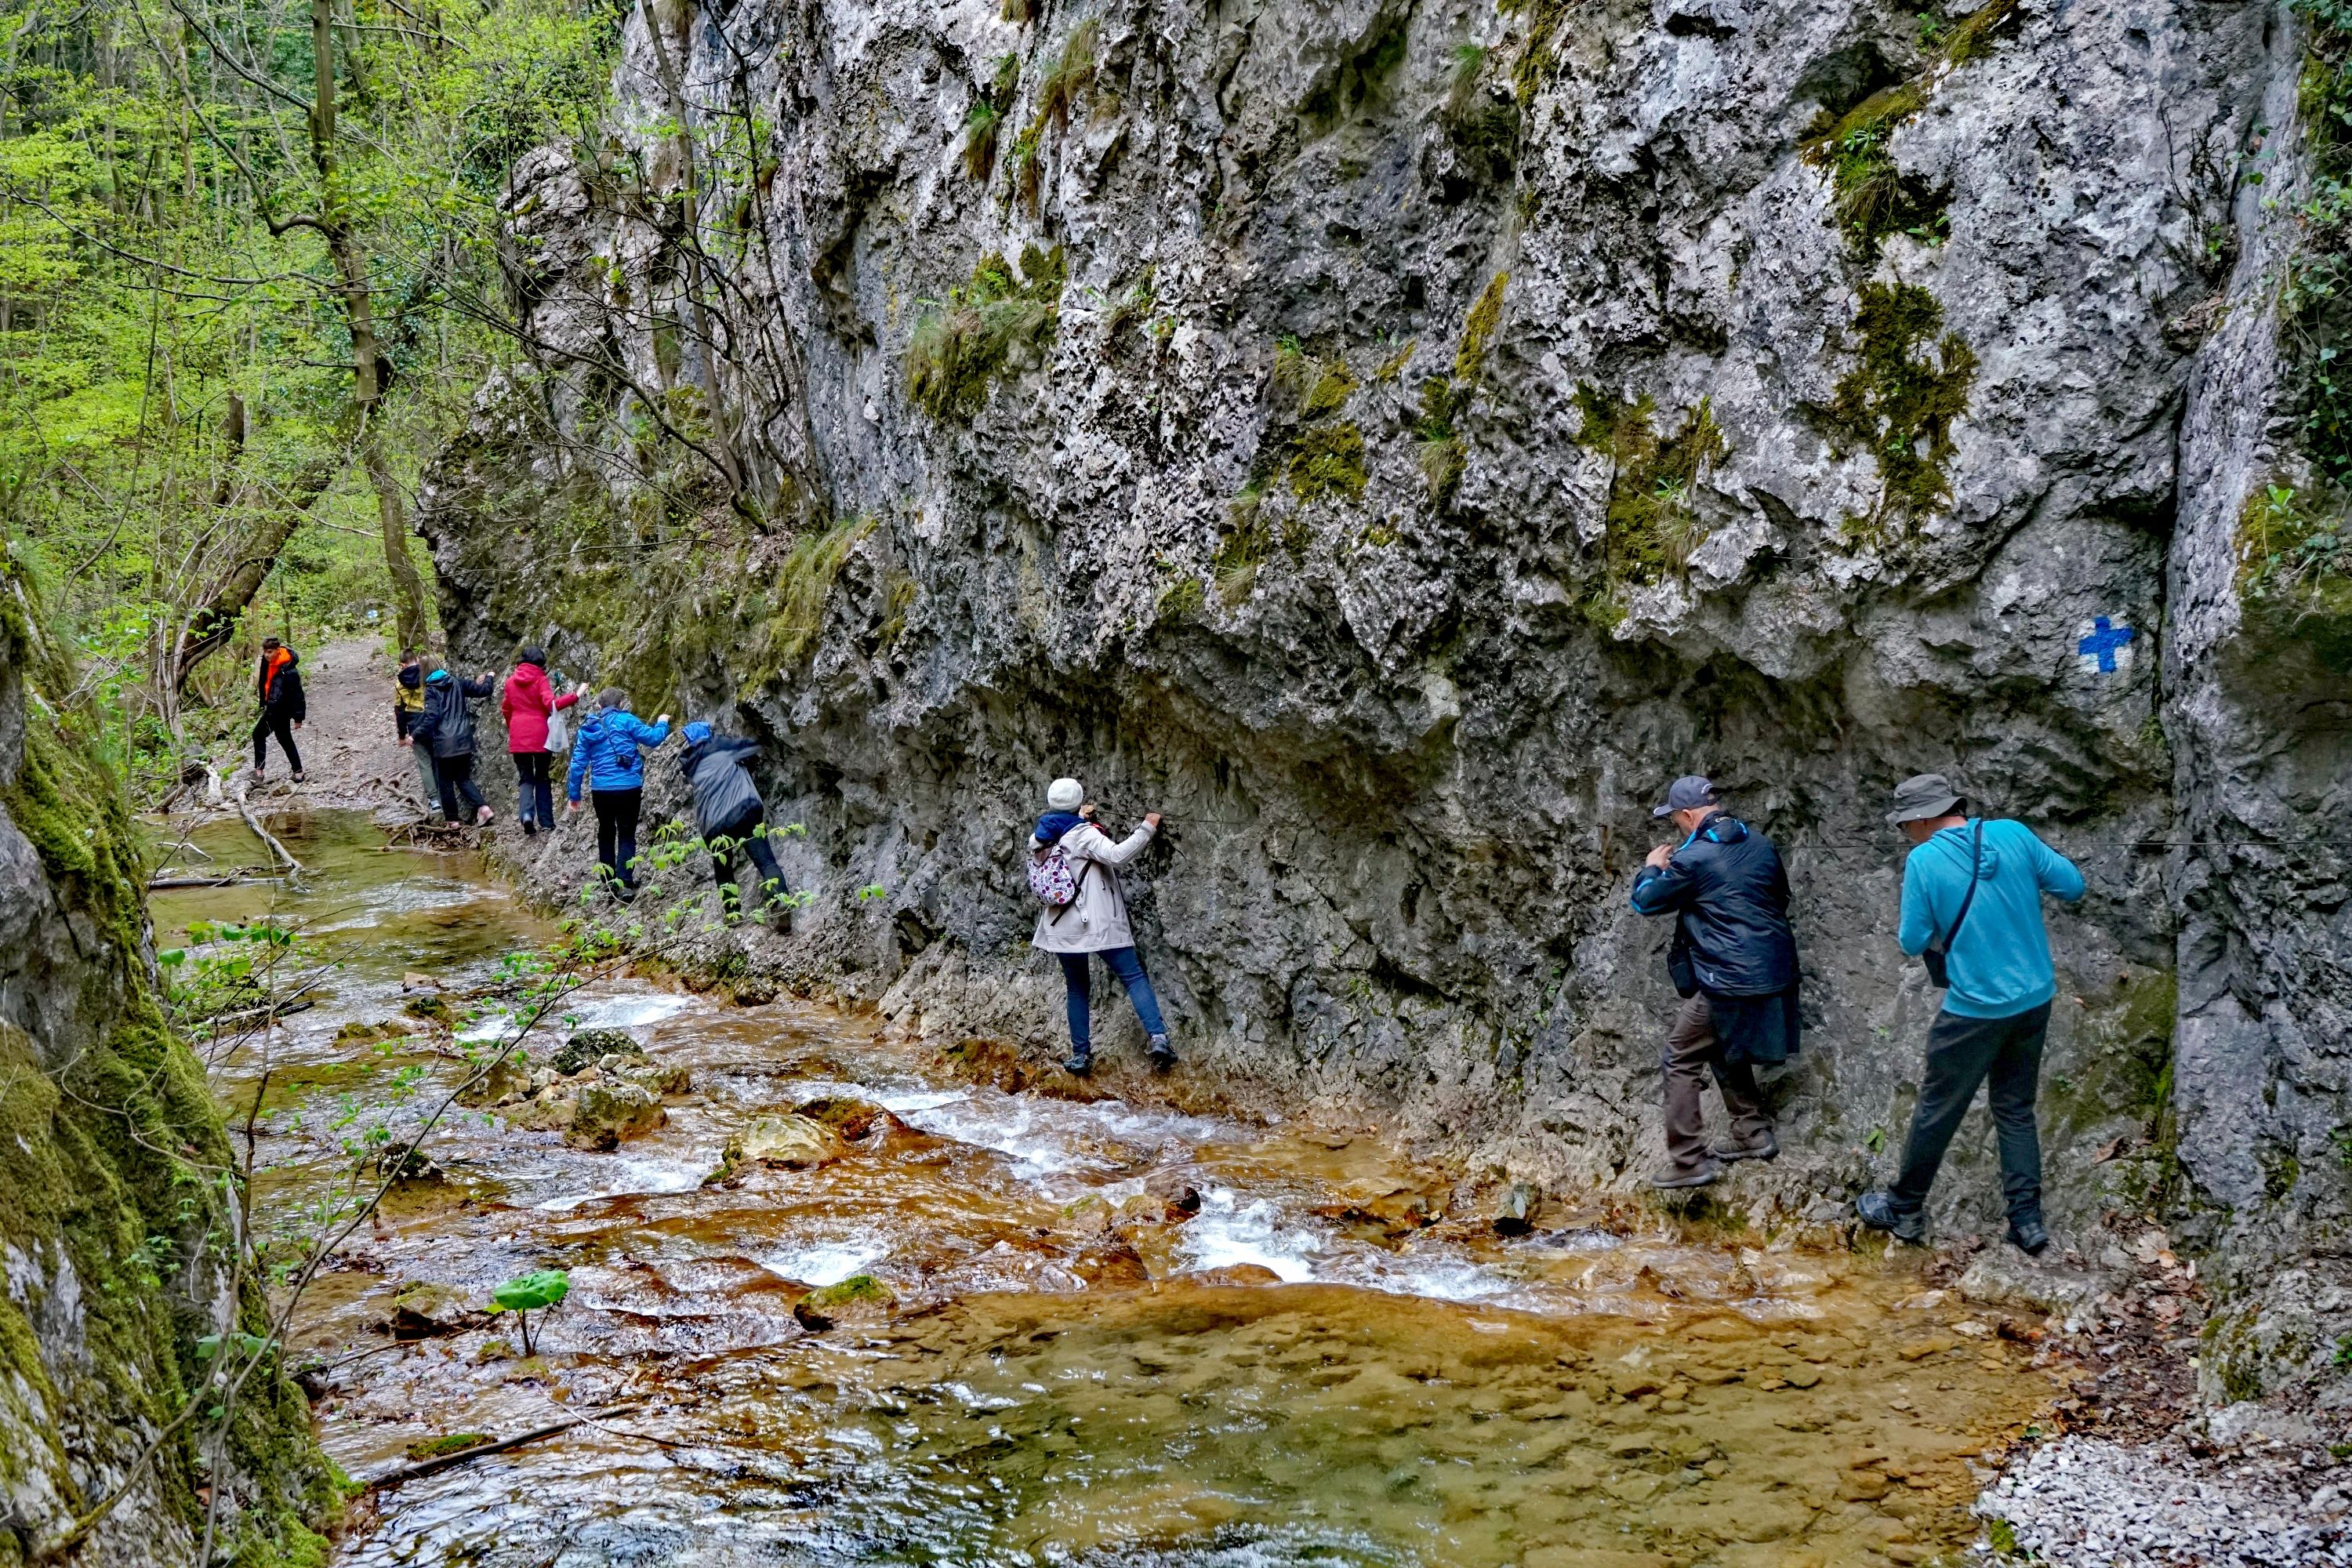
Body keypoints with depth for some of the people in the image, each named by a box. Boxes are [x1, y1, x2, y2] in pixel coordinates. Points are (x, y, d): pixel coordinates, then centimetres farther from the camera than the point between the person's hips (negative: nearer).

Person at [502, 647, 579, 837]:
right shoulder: (540, 679, -6)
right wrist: (575, 696, -19)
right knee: (542, 777, 11)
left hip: (518, 737, 2)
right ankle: (546, 821, 8)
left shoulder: (511, 681, 7)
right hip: (540, 736, -2)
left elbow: (506, 708, 18)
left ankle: (526, 813, -18)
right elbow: (551, 704, -19)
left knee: (525, 778, 7)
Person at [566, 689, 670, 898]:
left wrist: (573, 794, 14)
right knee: (627, 836, 3)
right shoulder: (625, 720, -6)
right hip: (628, 787, -4)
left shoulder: (587, 728, 7)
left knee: (606, 833, 21)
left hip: (601, 790, 4)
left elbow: (578, 763, 8)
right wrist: (662, 724, 15)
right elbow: (652, 738, -7)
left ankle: (608, 881, 26)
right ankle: (625, 884, -10)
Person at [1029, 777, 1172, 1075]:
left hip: (1062, 927, 5)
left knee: (1077, 989, 15)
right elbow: (1116, 856, -24)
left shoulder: (1039, 839, 9)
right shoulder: (1083, 833, -10)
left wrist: (1079, 818, 37)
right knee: (1134, 977, -1)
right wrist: (1147, 828, -17)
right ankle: (1158, 1037, -15)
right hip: (1099, 924, -5)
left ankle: (1080, 1055, 12)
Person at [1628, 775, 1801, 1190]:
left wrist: (1652, 868, 17)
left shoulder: (1693, 857, -14)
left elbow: (1646, 901, -2)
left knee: (1682, 1061, 2)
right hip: (1775, 976, 8)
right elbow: (1781, 897, 22)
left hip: (1727, 983, -8)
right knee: (1726, 1050, 27)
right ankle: (1753, 1133, 30)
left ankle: (1689, 1162, 0)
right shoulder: (1761, 845, 6)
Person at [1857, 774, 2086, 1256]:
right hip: (2036, 999, 5)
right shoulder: (2013, 834, -4)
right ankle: (2027, 1220, 16)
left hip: (1976, 1008, -5)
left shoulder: (1924, 860, -14)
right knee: (2016, 1109, 18)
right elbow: (2073, 885, 1)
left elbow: (1913, 943, -9)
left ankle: (1904, 1210, 23)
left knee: (1936, 1110, 10)